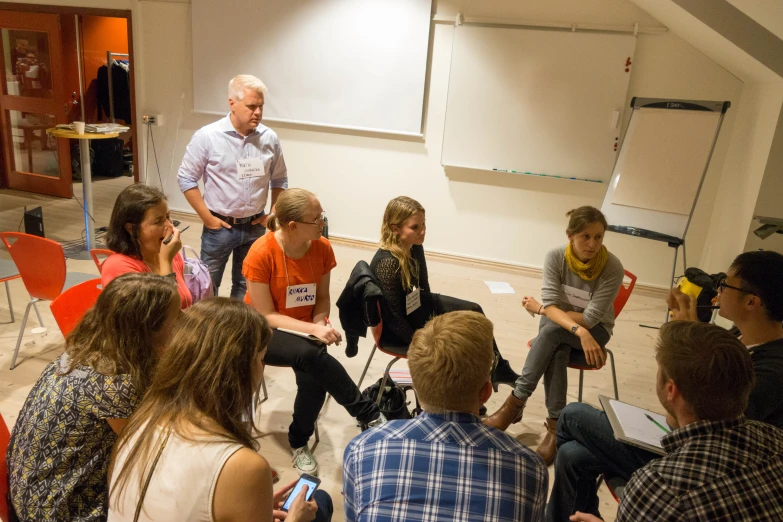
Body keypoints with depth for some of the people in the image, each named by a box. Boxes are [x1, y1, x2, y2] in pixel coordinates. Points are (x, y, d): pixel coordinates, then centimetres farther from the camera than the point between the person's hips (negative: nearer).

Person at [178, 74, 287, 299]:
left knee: (246, 286, 17)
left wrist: (274, 214, 2)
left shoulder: (270, 138, -3)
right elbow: (186, 179, -7)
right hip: (219, 226, -3)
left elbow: (279, 180, 9)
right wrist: (207, 218, -10)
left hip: (255, 226, 3)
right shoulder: (207, 136, -12)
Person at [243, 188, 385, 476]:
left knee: (314, 376, -28)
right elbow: (267, 316, -18)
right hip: (265, 334, -4)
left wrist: (319, 324, -16)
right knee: (312, 355, -35)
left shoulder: (323, 248, -8)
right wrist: (314, 330, -29)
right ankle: (370, 414, -20)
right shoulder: (261, 253, -21)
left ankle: (299, 442, 0)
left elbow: (322, 297, 6)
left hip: (306, 331, 4)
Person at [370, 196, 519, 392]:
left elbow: (424, 290, 4)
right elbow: (394, 317, -29)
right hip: (396, 330, -9)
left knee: (473, 311, 13)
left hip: (417, 308, 9)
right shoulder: (388, 263, -35)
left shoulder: (415, 247, -10)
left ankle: (497, 369, 28)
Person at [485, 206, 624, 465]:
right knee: (557, 353, -33)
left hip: (595, 329, -2)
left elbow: (590, 319, -22)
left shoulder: (612, 268, -22)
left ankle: (516, 402, -29)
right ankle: (555, 424, -27)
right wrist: (579, 331, -40)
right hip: (556, 321, 2)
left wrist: (539, 309, -17)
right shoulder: (555, 257, -16)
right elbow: (552, 304, -22)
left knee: (551, 331, -33)